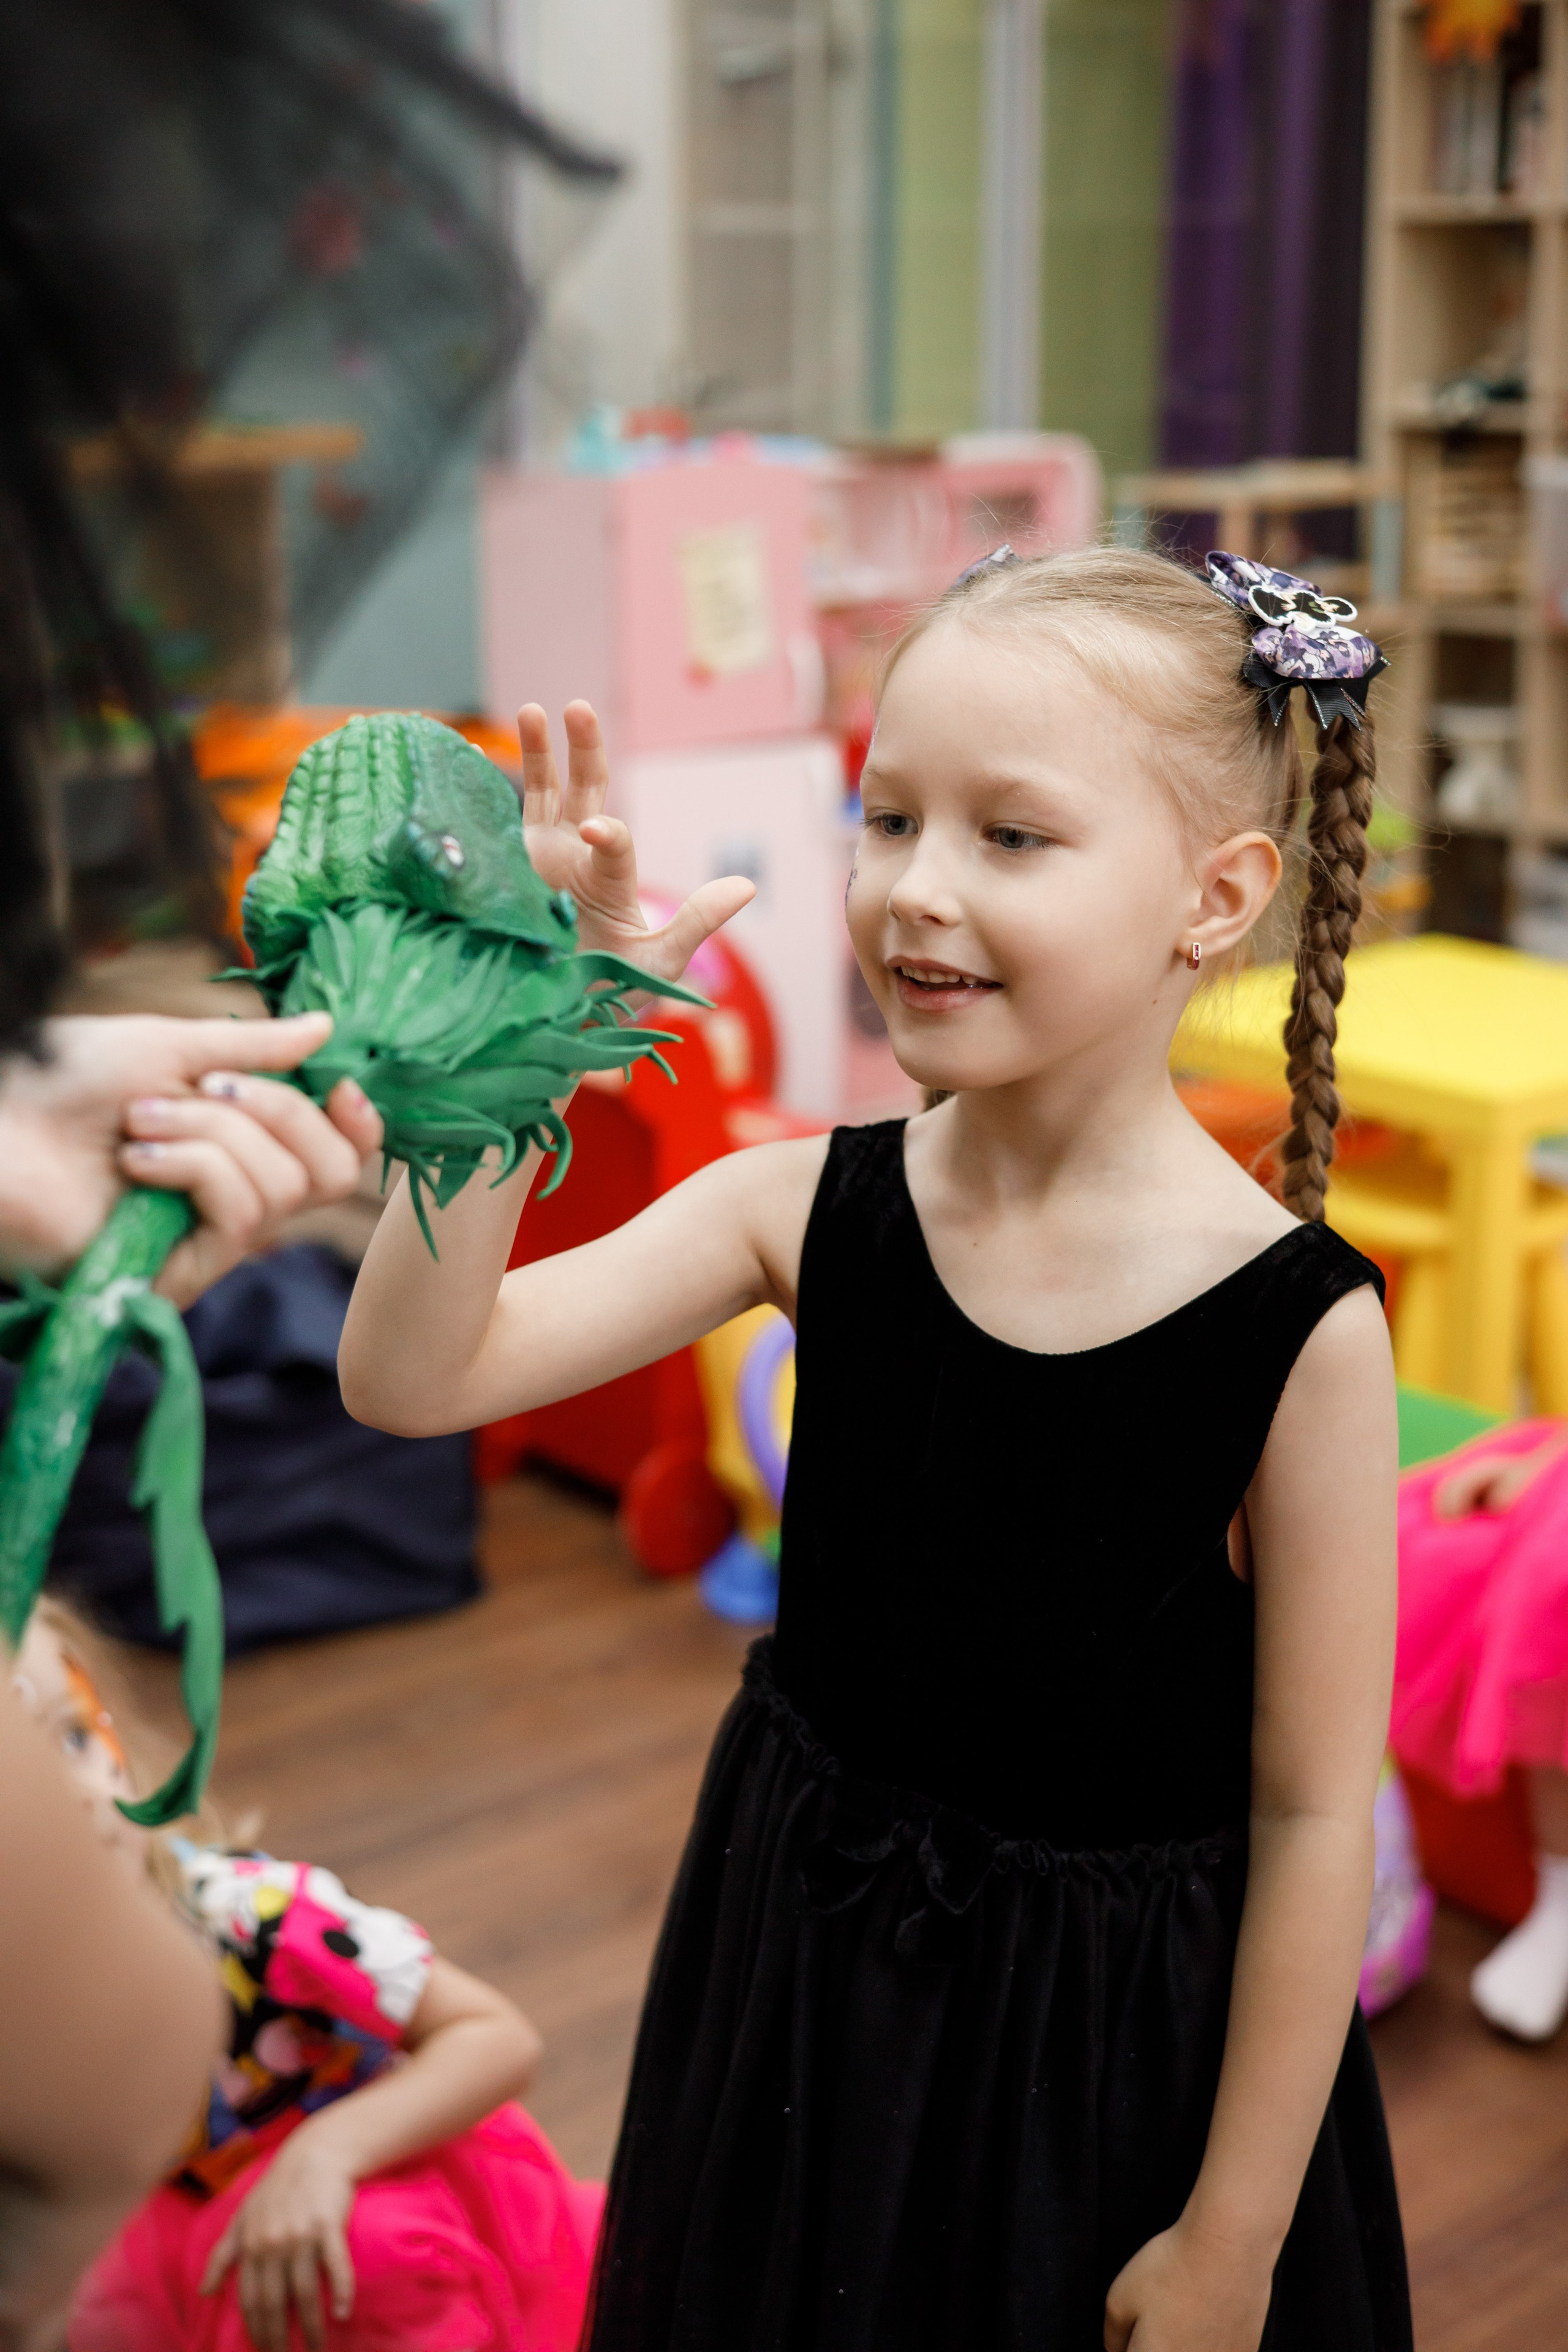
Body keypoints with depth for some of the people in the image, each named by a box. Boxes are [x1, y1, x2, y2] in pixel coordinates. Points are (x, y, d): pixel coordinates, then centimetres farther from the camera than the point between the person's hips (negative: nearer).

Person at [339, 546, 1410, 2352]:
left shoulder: (1297, 1325, -22)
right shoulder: (806, 1208, -12)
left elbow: (1312, 1810, -14)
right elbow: (410, 1378, -17)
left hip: (1124, 2034, -3)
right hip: (811, 1981, 4)